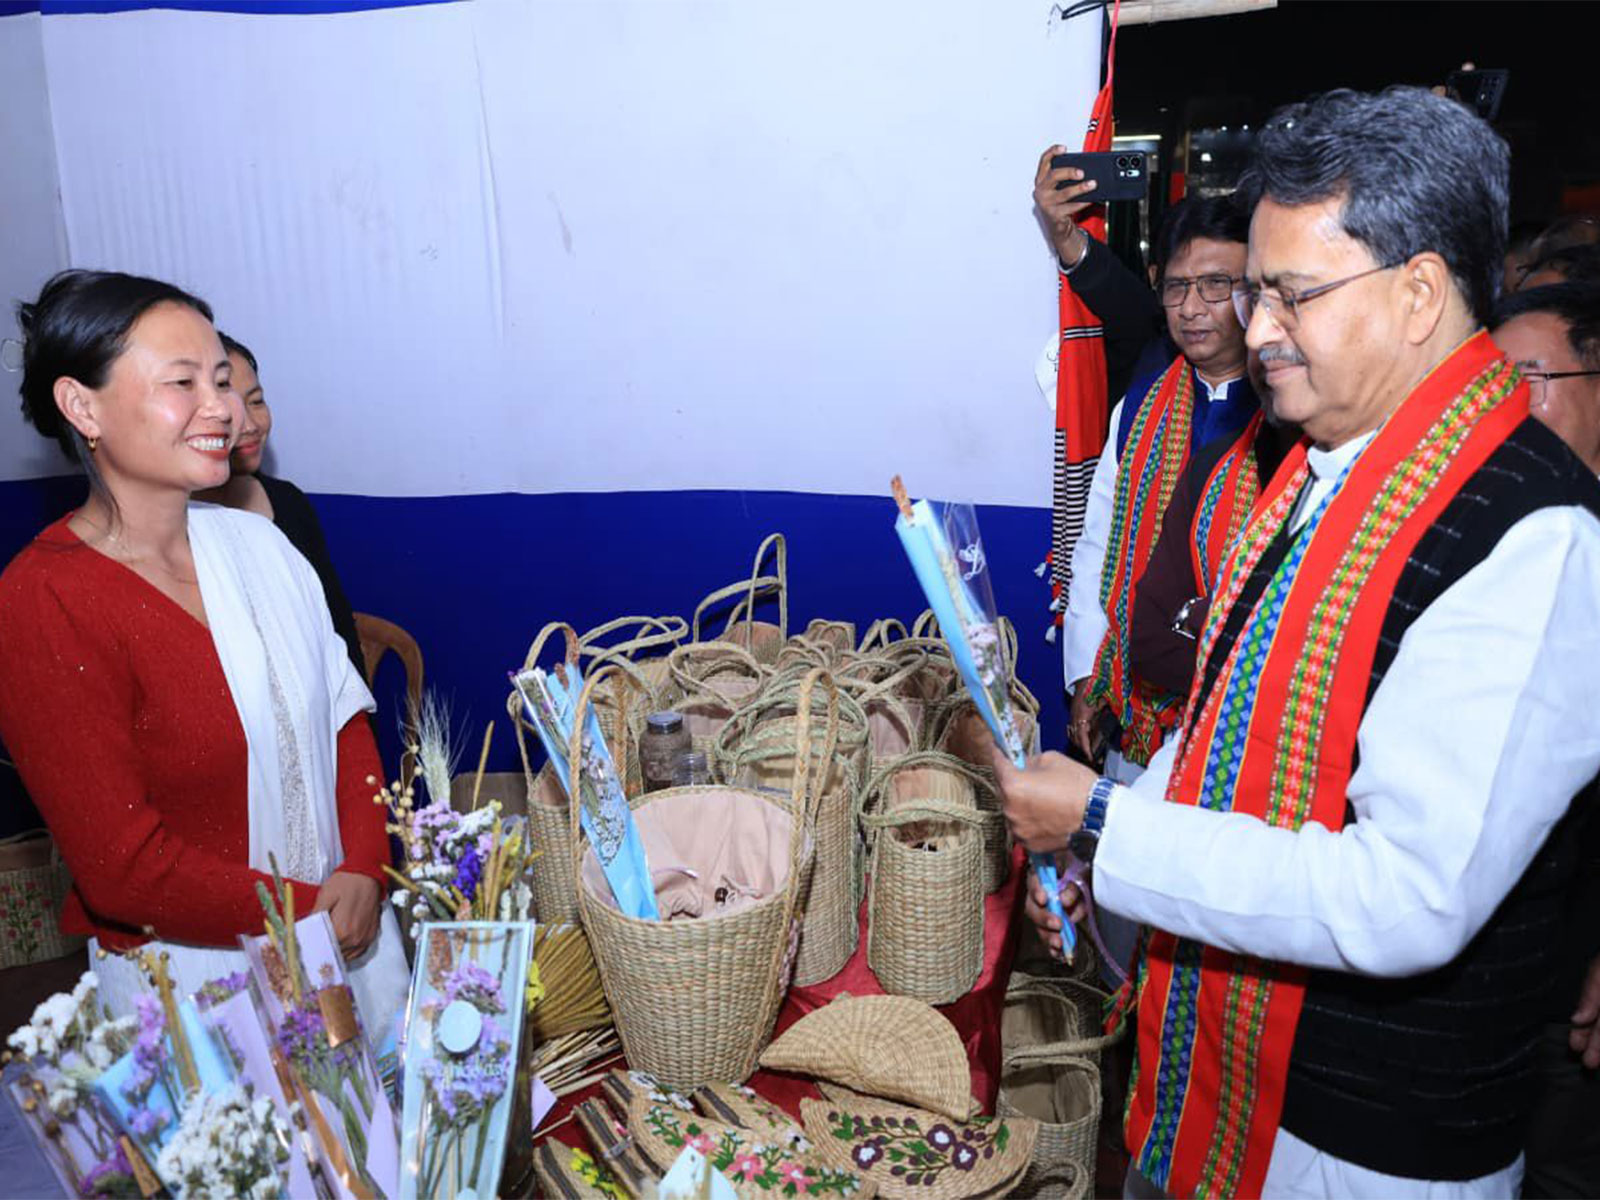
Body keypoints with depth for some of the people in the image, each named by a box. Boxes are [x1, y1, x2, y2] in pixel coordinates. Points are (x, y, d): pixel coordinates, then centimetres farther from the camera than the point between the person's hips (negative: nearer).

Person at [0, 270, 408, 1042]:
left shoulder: (255, 542, 0)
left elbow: (345, 718, 2)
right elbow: (122, 869, -18)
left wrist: (365, 872, -11)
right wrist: (310, 913, -13)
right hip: (193, 976, -5)